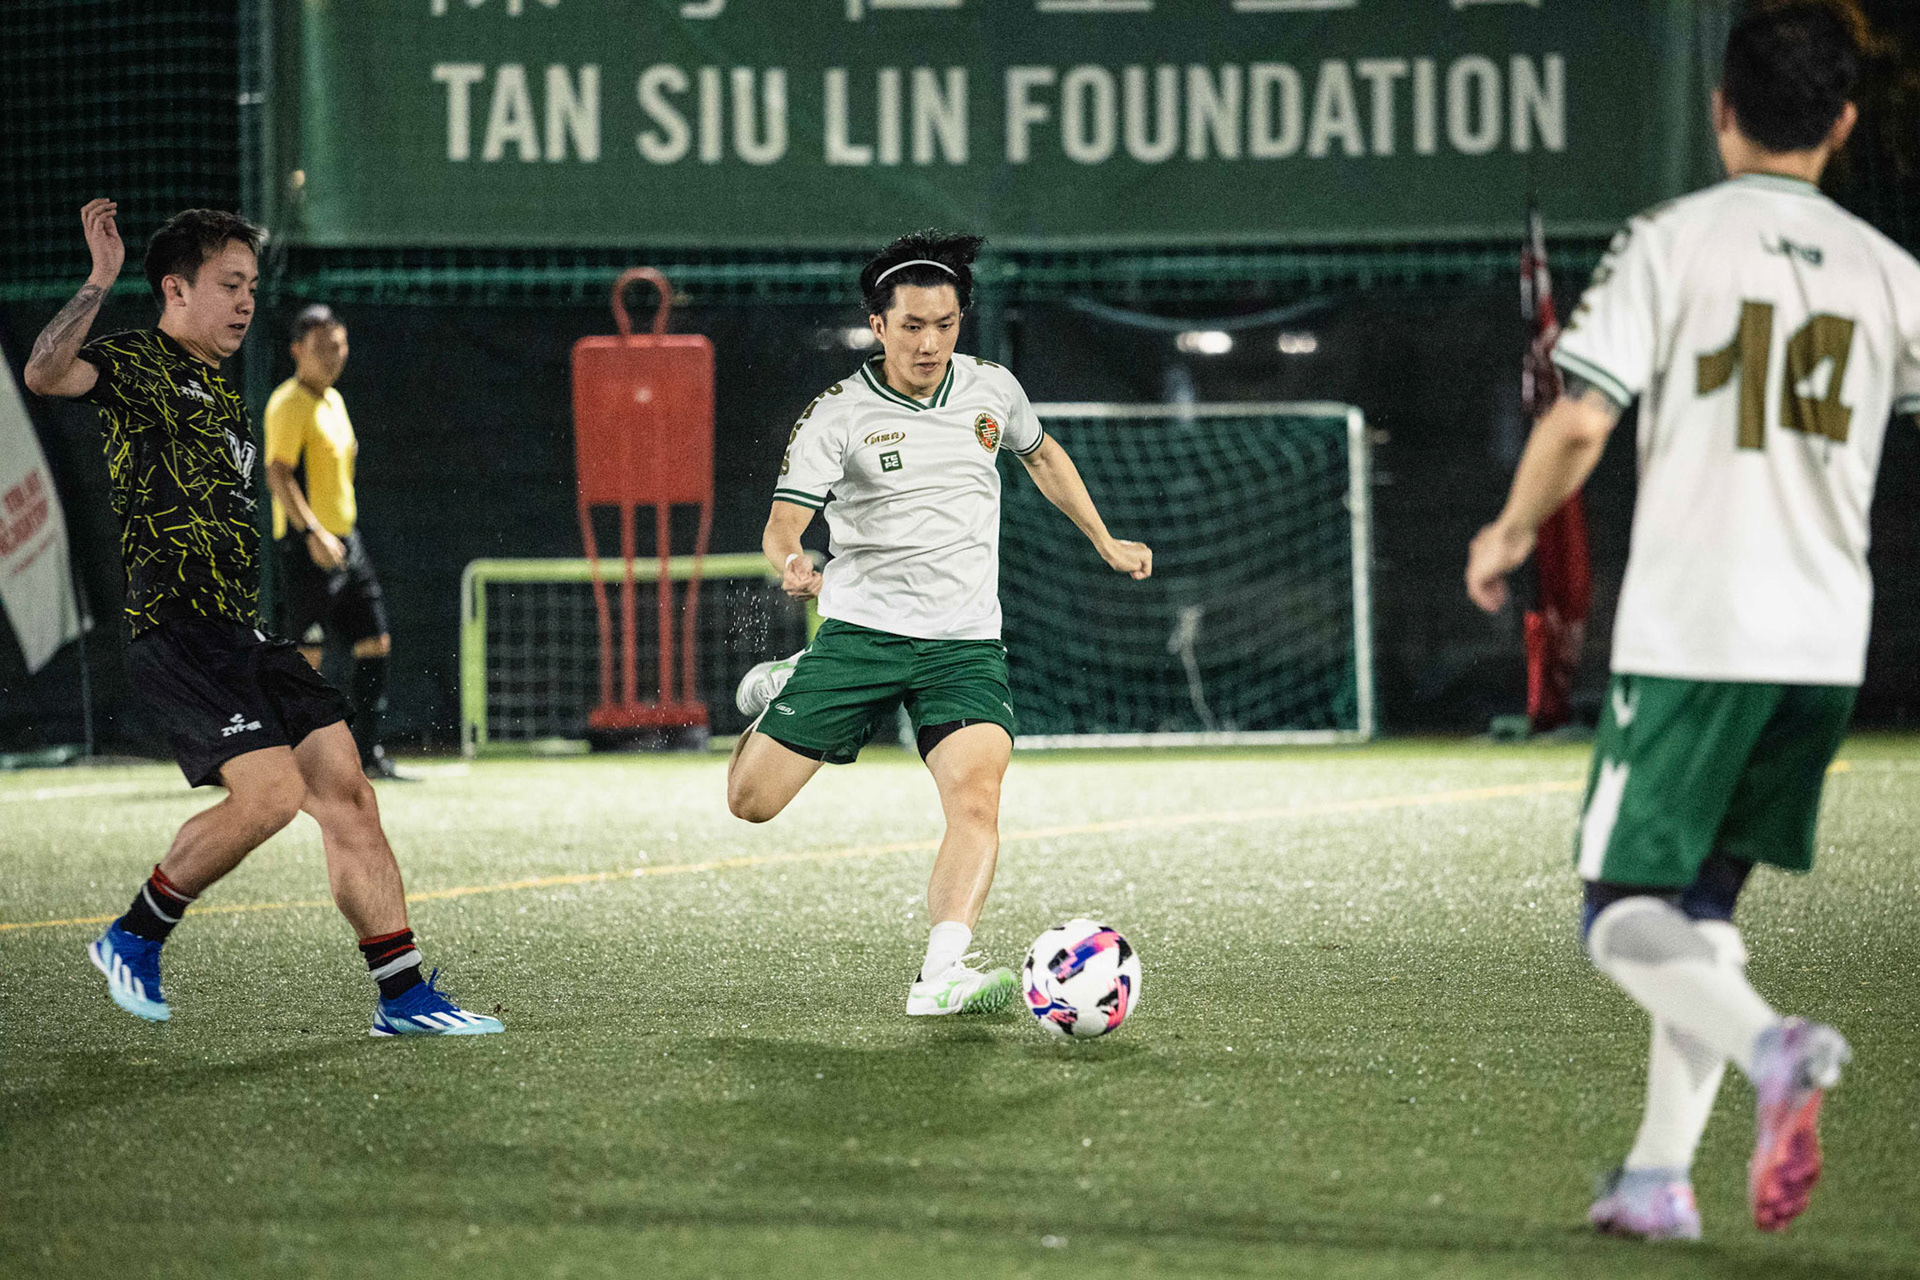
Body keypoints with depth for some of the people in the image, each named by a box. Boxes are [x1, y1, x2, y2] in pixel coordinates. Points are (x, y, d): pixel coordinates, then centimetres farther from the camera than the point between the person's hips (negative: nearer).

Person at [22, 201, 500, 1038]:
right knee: (272, 790, -20)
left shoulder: (219, 390, 23)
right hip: (176, 627, -9)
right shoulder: (134, 364, -4)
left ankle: (402, 993, 4)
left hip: (244, 629, 9)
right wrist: (101, 280, -31)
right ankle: (134, 938, 0)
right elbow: (45, 373, -26)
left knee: (346, 792, 1)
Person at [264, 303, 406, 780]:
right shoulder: (289, 404, -11)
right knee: (306, 652, -9)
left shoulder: (333, 400, 16)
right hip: (306, 544, -9)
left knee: (375, 643, 6)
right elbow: (278, 474, -20)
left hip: (344, 539, 9)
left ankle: (368, 753, 11)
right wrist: (314, 533, -28)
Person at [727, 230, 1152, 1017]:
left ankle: (941, 974, -31)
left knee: (977, 799, -24)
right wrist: (790, 563, -39)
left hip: (965, 642, 1)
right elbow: (785, 520, -15)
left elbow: (1042, 456, 27)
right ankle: (785, 692, 34)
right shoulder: (838, 414, -7)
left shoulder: (992, 390, 6)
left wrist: (1106, 544, 29)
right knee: (752, 800, 0)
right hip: (860, 631, -1)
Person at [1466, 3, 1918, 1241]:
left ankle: (1771, 1048, -28)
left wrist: (1512, 532, 6)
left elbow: (1580, 423, -11)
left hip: (1688, 636, -4)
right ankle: (1661, 1177, 14)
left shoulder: (1674, 240, -4)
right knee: (1702, 905, 18)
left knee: (1626, 919, 0)